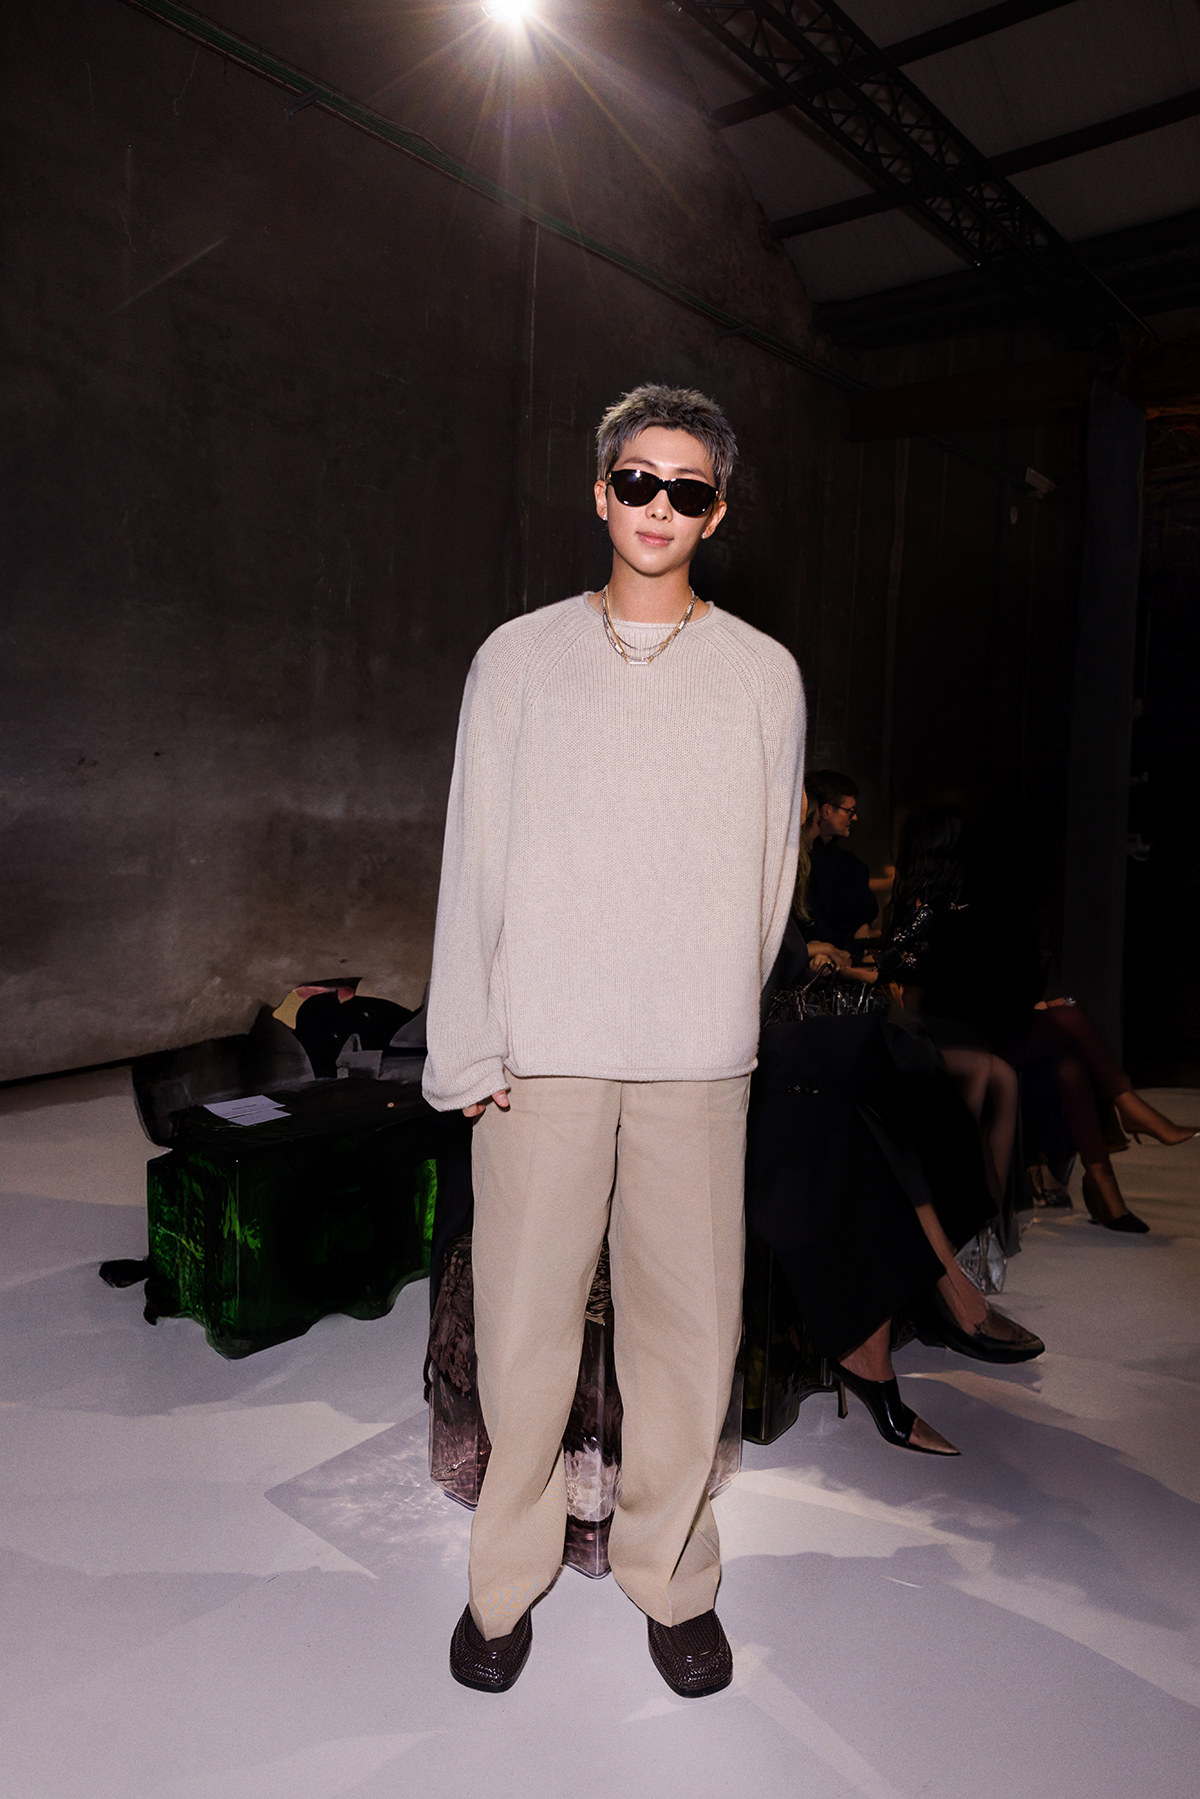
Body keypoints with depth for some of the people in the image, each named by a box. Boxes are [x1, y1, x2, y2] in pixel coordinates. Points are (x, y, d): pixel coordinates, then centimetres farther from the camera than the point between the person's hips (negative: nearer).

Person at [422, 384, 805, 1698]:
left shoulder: (764, 673, 8)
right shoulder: (520, 657, 6)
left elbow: (769, 873, 10)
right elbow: (474, 866, 2)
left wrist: (719, 1013, 9)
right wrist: (470, 1049, -3)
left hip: (696, 1057, 1)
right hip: (540, 1046, 0)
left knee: (687, 1325, 6)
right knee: (524, 1323, 5)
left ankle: (669, 1572, 29)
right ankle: (509, 1576, 27)